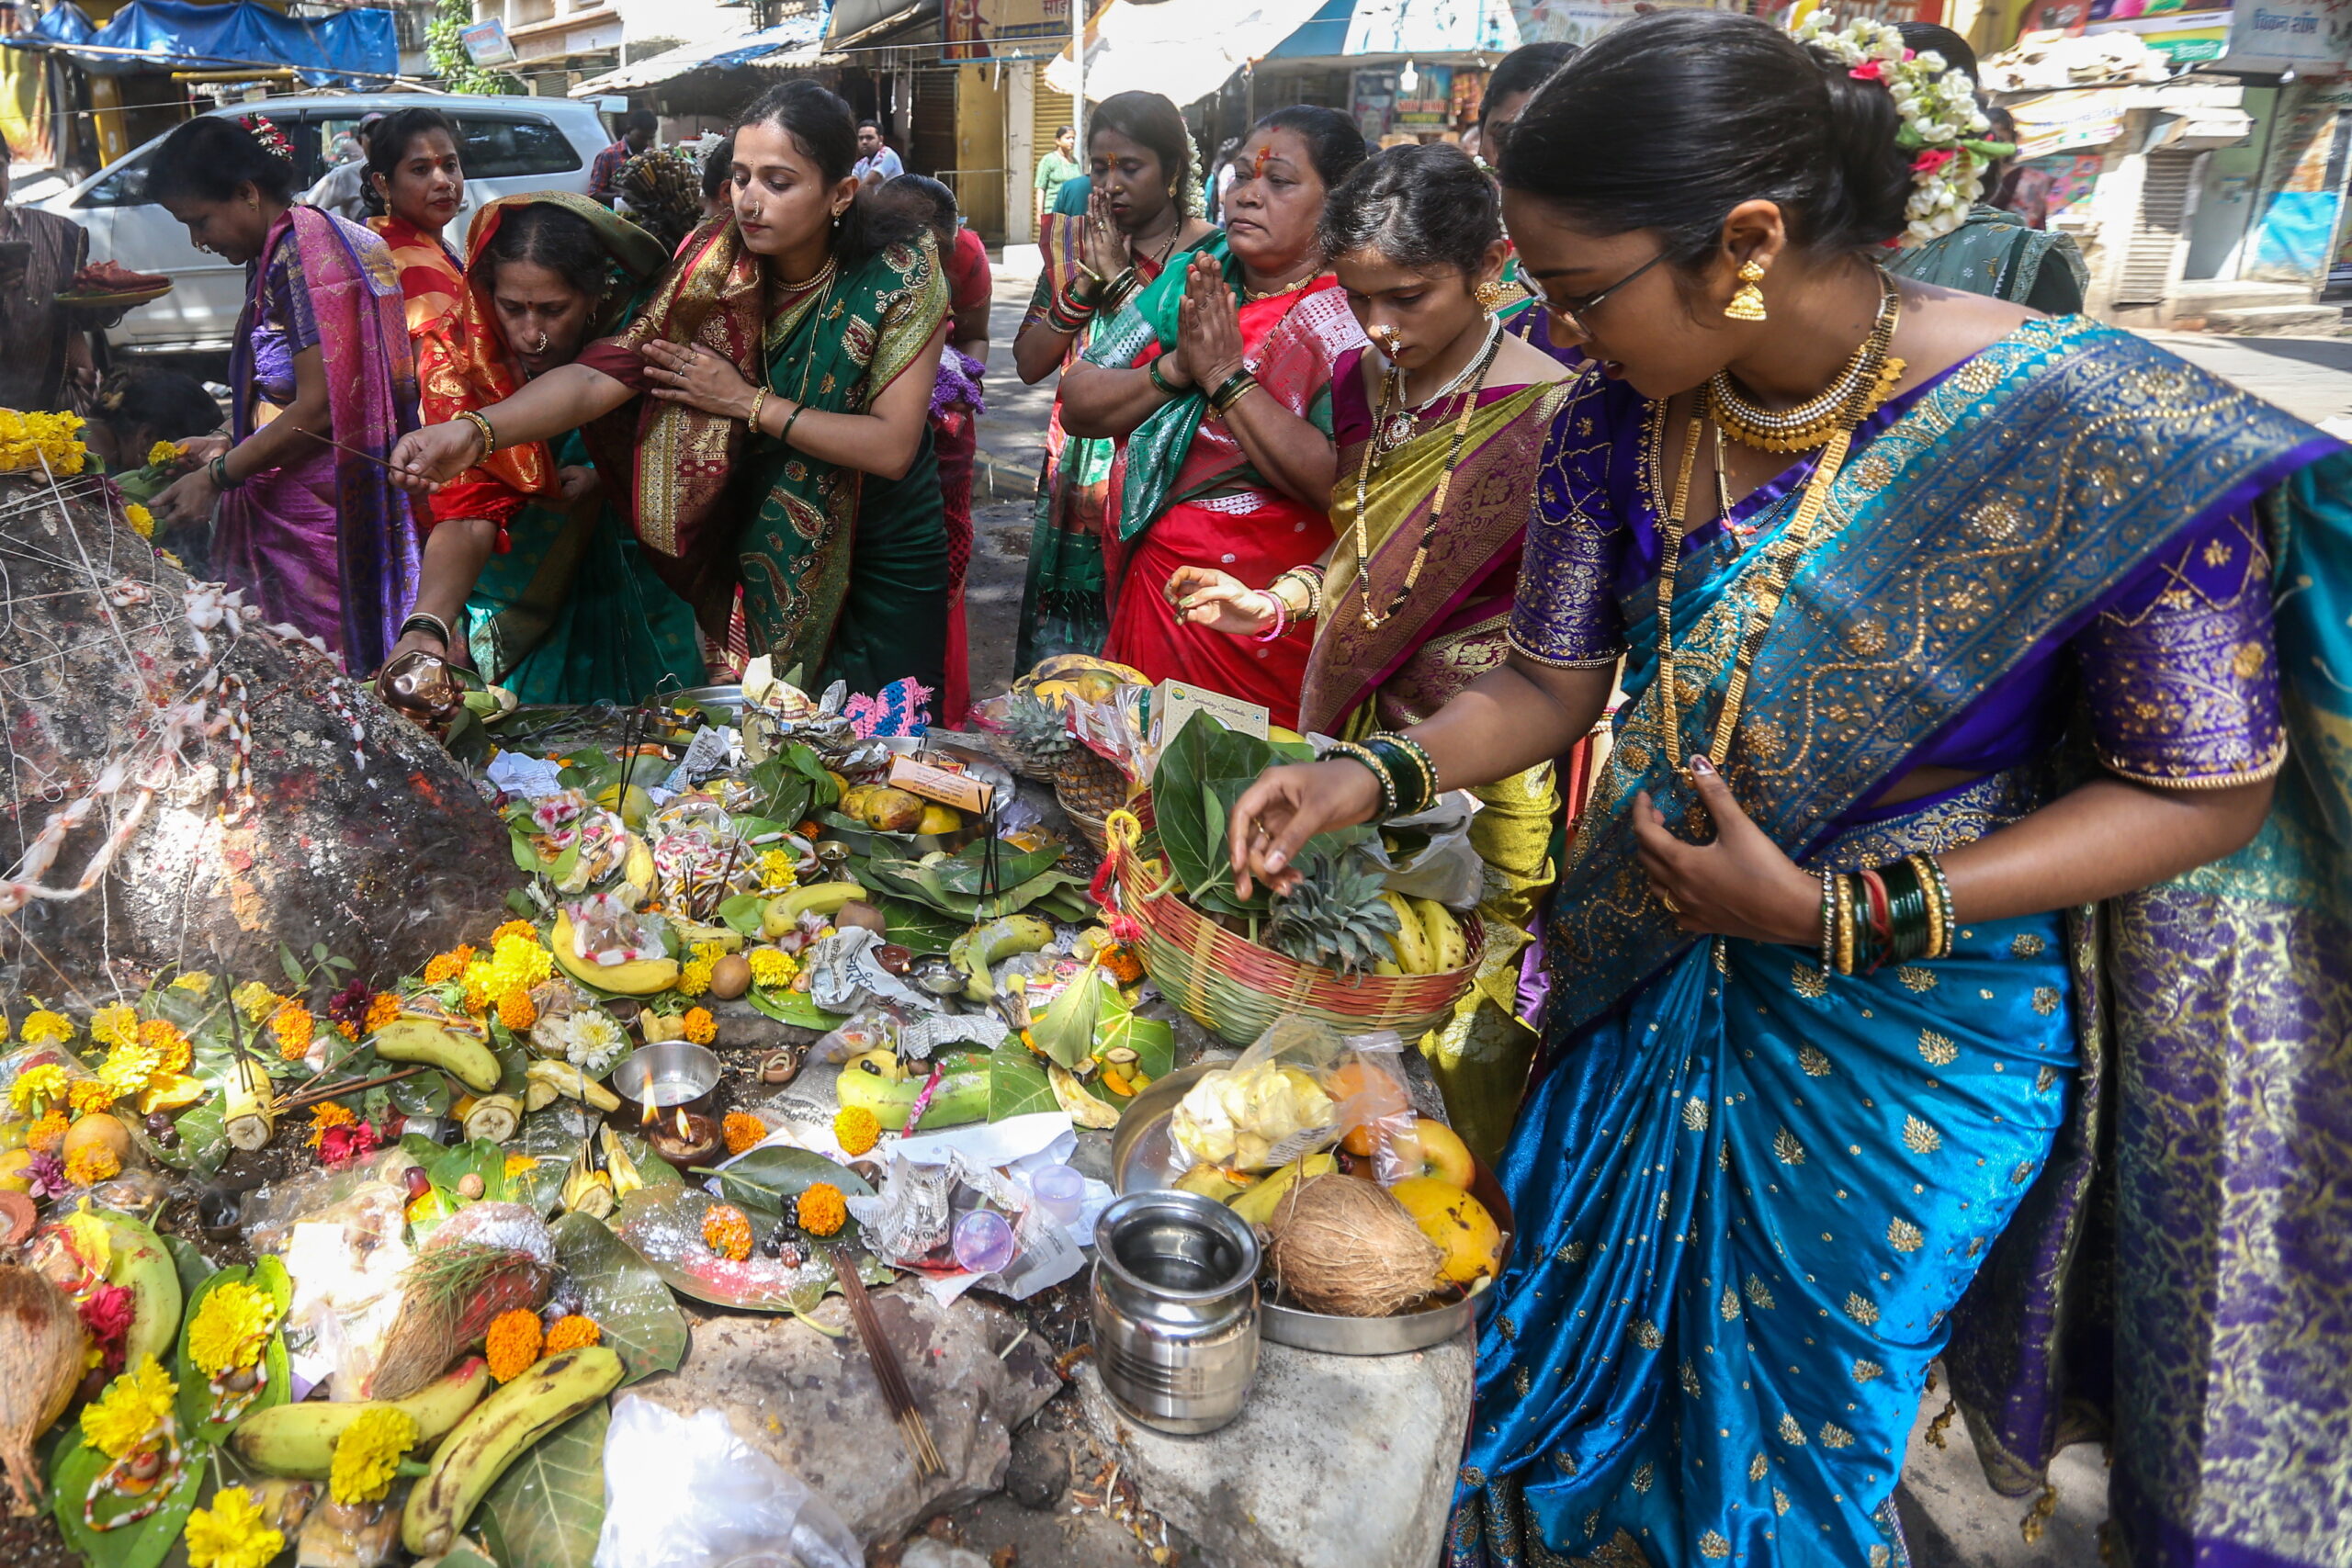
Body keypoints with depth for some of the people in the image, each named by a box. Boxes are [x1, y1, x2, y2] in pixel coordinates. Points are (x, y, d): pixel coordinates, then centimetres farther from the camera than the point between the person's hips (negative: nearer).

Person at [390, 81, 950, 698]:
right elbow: (607, 372, -23)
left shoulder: (903, 270, -19)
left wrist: (748, 402, -23)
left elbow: (892, 446, -23)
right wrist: (477, 430, -39)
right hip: (770, 548, 2)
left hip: (888, 552, -2)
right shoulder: (717, 261, -13)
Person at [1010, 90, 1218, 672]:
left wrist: (1119, 277, -14)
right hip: (1074, 479, 5)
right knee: (1056, 651, 9)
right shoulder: (1074, 241, 10)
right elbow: (1029, 362, 4)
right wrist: (1087, 279, -8)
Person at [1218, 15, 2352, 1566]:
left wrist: (1834, 914, -25)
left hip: (1913, 1024, -4)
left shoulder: (2094, 431, -25)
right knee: (1574, 1372, 23)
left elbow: (2205, 792, -17)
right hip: (1655, 980, 5)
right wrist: (1370, 778, -16)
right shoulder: (1622, 422, -10)